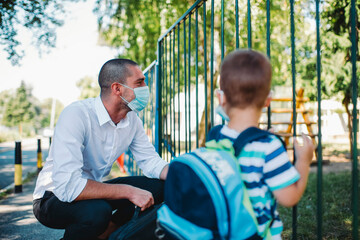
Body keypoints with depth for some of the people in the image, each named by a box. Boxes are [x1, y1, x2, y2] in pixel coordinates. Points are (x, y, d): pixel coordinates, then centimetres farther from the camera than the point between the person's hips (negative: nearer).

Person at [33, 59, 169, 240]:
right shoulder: (76, 115, -28)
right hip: (54, 198, -7)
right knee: (97, 211, -38)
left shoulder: (132, 120, -5)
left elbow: (150, 161, 1)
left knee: (158, 186, -8)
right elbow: (67, 185, -36)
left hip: (93, 191, 7)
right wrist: (129, 191, -33)